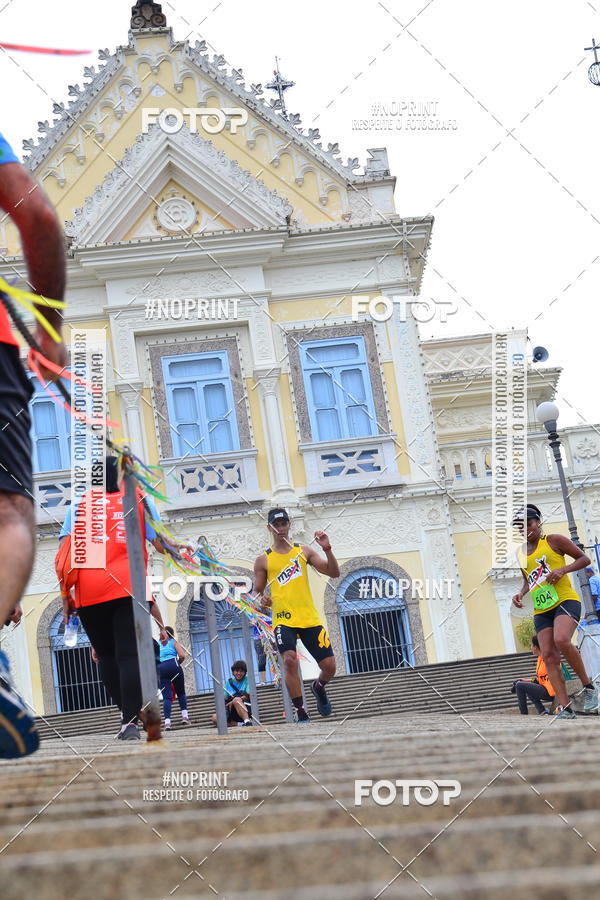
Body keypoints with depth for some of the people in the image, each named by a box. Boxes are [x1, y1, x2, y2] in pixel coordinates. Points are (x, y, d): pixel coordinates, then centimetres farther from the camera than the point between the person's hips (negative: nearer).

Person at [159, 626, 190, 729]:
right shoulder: (174, 642, 14)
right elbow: (182, 655, -1)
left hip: (161, 667, 2)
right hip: (173, 665, -2)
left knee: (166, 696, -3)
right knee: (181, 692, 16)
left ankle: (167, 721, -15)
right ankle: (185, 716, 6)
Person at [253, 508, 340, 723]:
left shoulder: (304, 551, 11)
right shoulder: (264, 560, 7)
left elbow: (333, 573, 5)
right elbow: (257, 592, 11)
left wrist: (327, 549, -9)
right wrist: (262, 600, -12)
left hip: (310, 618, 2)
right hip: (283, 619, -2)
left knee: (329, 666, -1)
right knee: (290, 660, -27)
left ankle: (318, 688, 35)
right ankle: (300, 712, -16)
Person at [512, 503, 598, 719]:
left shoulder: (553, 540, 1)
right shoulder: (520, 553, 17)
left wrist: (563, 569, -13)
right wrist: (521, 594, 11)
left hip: (565, 600, -6)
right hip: (541, 610, 6)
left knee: (561, 640, -30)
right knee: (548, 655, -8)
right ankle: (565, 708, -10)